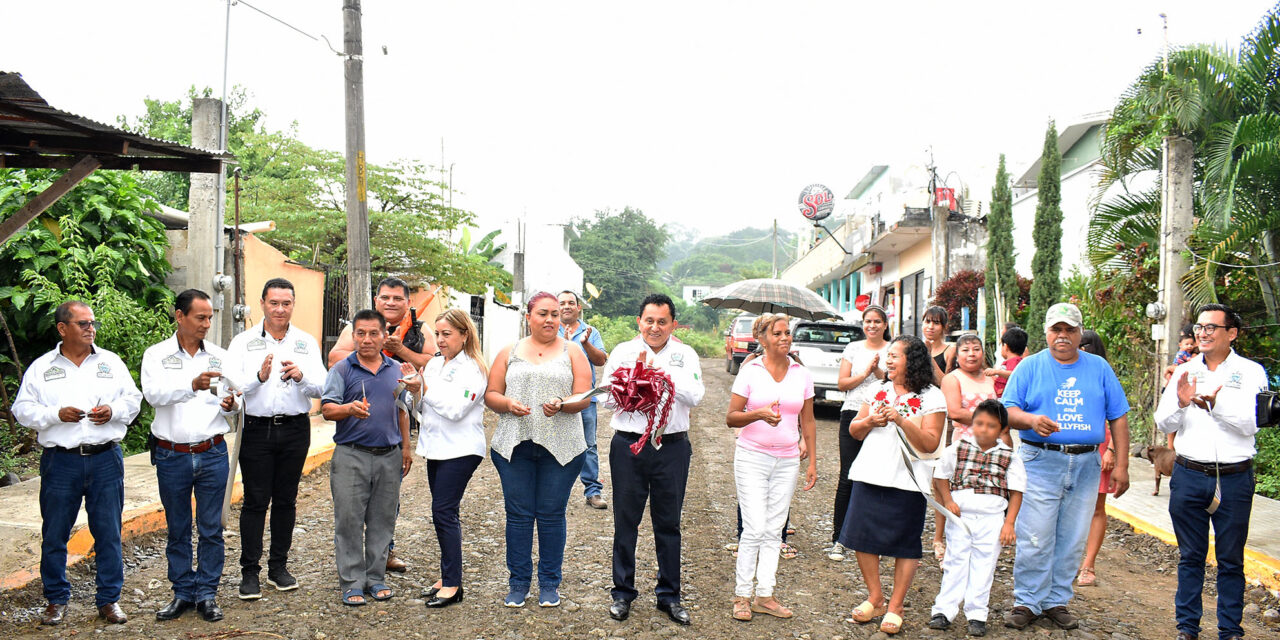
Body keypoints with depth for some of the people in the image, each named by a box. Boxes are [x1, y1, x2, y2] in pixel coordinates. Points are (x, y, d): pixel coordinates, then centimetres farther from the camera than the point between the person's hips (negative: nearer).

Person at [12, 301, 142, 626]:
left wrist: (113, 411, -8)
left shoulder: (112, 363, 9)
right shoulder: (40, 367, 5)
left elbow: (133, 399, 11)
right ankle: (56, 599, 22)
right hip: (60, 462, -1)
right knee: (54, 534, 6)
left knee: (109, 532, 4)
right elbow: (23, 410, 3)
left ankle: (109, 599, 15)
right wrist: (57, 414, -13)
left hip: (106, 460, 1)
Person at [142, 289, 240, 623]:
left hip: (212, 454, 1)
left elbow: (234, 399, 4)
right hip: (172, 456, -1)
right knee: (177, 529, 10)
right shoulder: (157, 355, 0)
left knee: (211, 529, 5)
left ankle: (207, 594, 15)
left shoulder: (220, 356, 6)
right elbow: (154, 393, -18)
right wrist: (193, 384, -34)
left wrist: (230, 404, -20)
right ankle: (183, 593, 22)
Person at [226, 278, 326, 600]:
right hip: (256, 429, -2)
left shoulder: (307, 343, 7)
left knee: (286, 500, 9)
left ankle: (279, 567, 21)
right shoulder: (243, 342, 2)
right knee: (255, 501, -1)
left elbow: (322, 388, 0)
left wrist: (302, 376, -19)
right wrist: (259, 376, -25)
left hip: (295, 429, 2)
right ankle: (250, 571, 8)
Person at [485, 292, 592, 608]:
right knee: (518, 514, 5)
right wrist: (507, 404, -12)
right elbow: (491, 394, 9)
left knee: (552, 515, 4)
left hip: (561, 447, -1)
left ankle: (550, 584, 16)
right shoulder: (510, 352, 11)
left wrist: (561, 405, -21)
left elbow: (583, 398, -1)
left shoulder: (572, 353, 7)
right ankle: (518, 584, 17)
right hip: (514, 445, 1)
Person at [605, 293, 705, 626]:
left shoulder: (685, 354, 6)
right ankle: (623, 592, 20)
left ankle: (669, 595, 20)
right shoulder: (623, 352, 5)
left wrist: (660, 373, -14)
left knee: (669, 524, 9)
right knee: (625, 522, 7)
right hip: (629, 445, 0)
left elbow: (695, 396, -8)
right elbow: (610, 395, -3)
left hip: (672, 447, 0)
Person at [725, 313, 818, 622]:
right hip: (752, 457, -3)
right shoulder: (749, 372, -4)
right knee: (755, 528, -8)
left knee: (773, 530, 7)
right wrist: (760, 414, -23)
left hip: (787, 460, 4)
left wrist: (812, 462, 8)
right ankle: (741, 595, 6)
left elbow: (808, 422, 12)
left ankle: (764, 595, 14)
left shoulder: (802, 375, 6)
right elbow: (731, 417, -5)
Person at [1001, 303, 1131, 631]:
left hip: (1086, 465, 3)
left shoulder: (1099, 368, 11)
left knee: (1072, 541, 7)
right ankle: (1027, 602, 6)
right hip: (1040, 462, -3)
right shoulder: (1030, 367, 4)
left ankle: (1057, 601, 19)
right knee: (1034, 539, -5)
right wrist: (1032, 420, -24)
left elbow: (1118, 416, 10)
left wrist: (1121, 465, 4)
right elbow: (1007, 411, -2)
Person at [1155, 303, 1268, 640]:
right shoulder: (1185, 372, 8)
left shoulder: (1250, 372, 0)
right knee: (1190, 557, 10)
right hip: (1189, 476, 2)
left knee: (1231, 560, 7)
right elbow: (1164, 424, 2)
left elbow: (1250, 424, -12)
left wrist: (1215, 404, -28)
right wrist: (1181, 403, -18)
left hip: (1234, 478, -2)